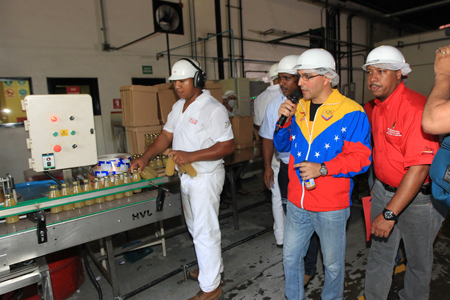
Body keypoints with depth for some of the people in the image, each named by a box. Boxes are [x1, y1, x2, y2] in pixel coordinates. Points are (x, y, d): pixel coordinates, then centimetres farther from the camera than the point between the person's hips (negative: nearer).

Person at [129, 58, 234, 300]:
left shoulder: (212, 108, -18)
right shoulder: (178, 106, 10)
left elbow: (227, 146, -21)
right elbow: (166, 135, 14)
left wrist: (190, 156, -27)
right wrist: (145, 157, 1)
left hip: (205, 176, -9)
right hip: (186, 177, 9)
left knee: (205, 231, 0)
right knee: (195, 227, 21)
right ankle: (213, 267, 43)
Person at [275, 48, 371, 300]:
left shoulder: (351, 113, -12)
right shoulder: (299, 108, 5)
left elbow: (361, 158, -15)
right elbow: (282, 145, 11)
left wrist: (323, 169, -26)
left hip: (332, 206, -5)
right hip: (297, 203, 5)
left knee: (333, 264, 17)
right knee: (291, 257, 19)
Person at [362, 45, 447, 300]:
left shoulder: (415, 107, -24)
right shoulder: (377, 107, 3)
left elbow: (419, 169, -27)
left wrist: (389, 213, -25)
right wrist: (378, 184, 13)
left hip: (417, 197, -7)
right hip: (383, 190, 7)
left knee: (418, 260, 16)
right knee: (379, 253, 19)